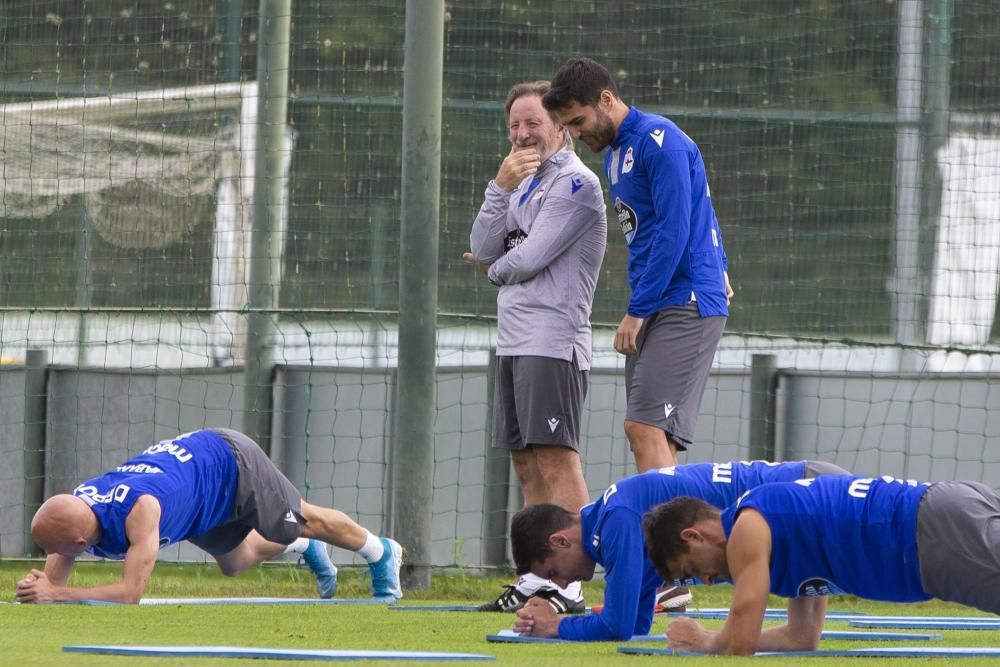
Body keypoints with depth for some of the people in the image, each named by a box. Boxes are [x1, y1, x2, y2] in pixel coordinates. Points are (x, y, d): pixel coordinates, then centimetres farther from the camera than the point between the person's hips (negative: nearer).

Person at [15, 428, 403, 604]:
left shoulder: (138, 510, -45)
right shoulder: (68, 512, -23)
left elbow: (131, 593, -47)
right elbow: (53, 581, -14)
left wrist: (55, 594, -52)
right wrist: (35, 588, -39)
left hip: (231, 464, -7)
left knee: (306, 520, 16)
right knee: (234, 563, 24)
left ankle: (380, 553, 43)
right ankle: (305, 549, 53)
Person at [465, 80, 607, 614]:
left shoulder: (575, 184, -8)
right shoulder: (524, 184, 21)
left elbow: (530, 259, -15)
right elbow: (483, 251, 9)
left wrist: (494, 270, 7)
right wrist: (500, 189, -4)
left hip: (553, 343, -9)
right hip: (514, 343, 9)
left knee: (556, 460, -13)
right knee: (528, 465, 9)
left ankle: (568, 586, -18)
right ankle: (536, 579, 12)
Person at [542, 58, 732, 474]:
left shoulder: (659, 140, -11)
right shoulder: (613, 154, 18)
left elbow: (674, 231, -17)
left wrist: (637, 310, -16)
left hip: (685, 305, -9)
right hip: (655, 309, 9)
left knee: (646, 428, -19)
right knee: (645, 433, 1)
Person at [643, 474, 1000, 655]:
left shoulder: (747, 530, 1)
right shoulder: (783, 521, 32)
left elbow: (741, 643, -2)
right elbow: (803, 637, 37)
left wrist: (705, 643, 22)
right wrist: (712, 639, 36)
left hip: (941, 533, -9)